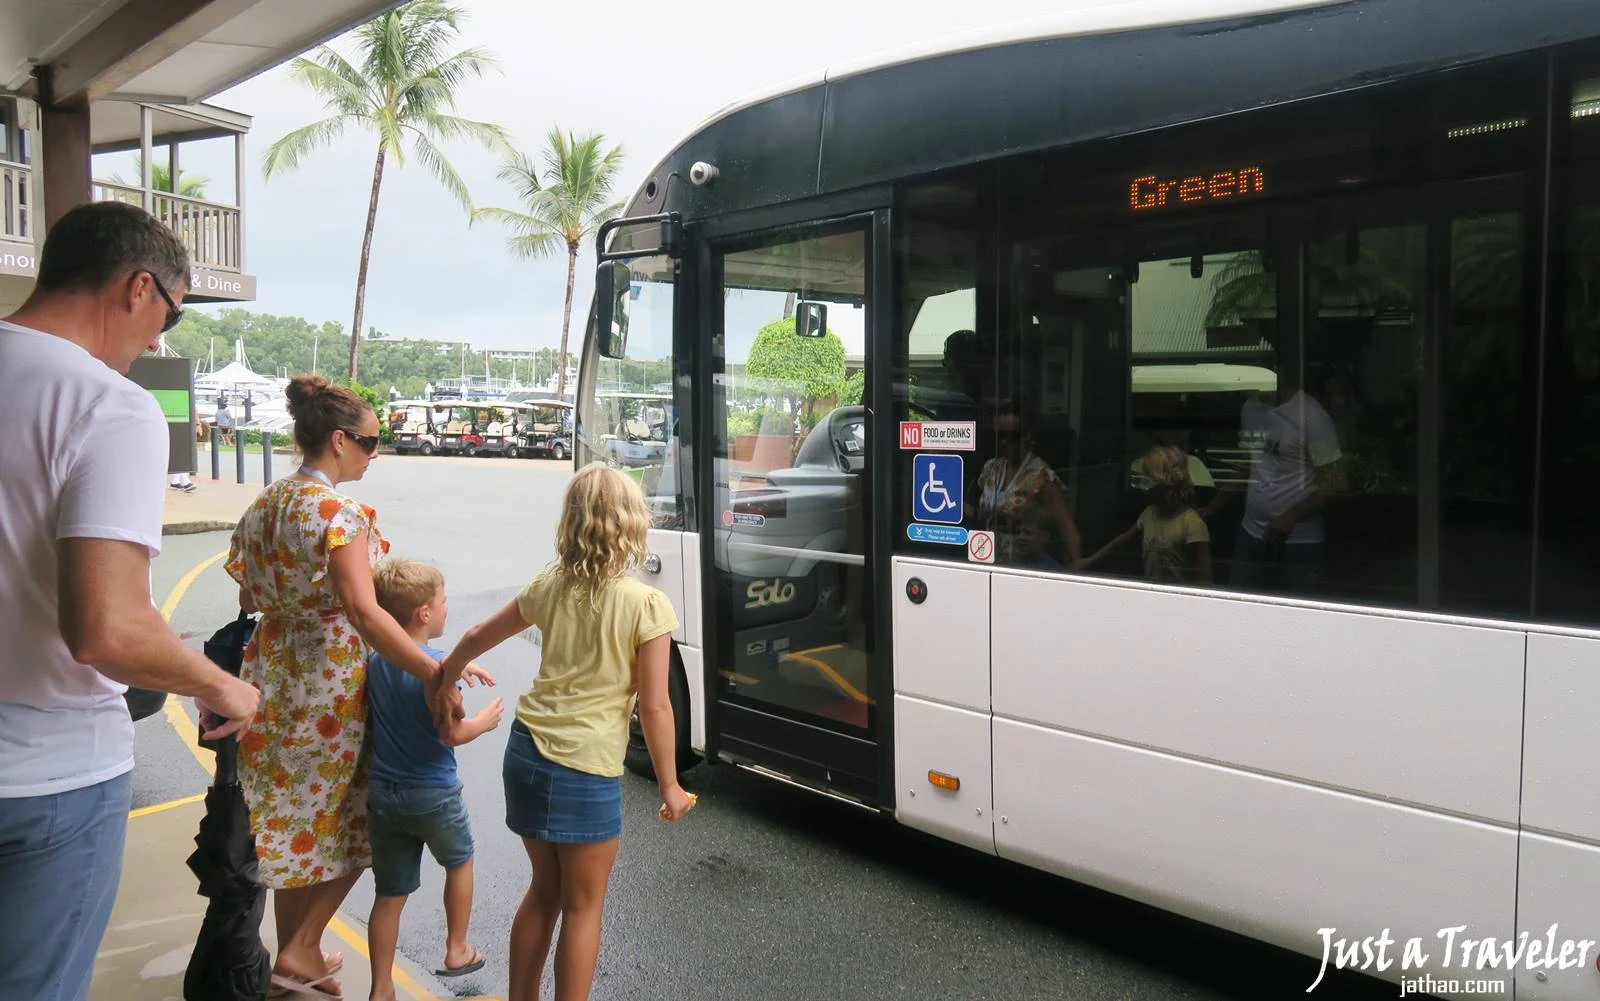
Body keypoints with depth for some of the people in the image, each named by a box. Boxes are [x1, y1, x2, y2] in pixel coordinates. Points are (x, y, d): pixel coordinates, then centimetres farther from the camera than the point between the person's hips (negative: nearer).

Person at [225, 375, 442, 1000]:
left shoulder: (262, 506, 7)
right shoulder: (339, 513, -19)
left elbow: (249, 597, 15)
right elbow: (363, 611, -29)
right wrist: (432, 672, -30)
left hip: (274, 678, 8)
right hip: (332, 684, -8)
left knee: (290, 820, 18)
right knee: (347, 822, 10)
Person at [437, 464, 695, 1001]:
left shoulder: (549, 587, 3)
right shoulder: (647, 604, -13)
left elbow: (477, 638, 16)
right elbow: (655, 706, -12)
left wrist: (443, 679, 34)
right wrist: (669, 785, -2)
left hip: (525, 753, 6)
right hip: (585, 772, -6)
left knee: (544, 890, 23)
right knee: (583, 906, 12)